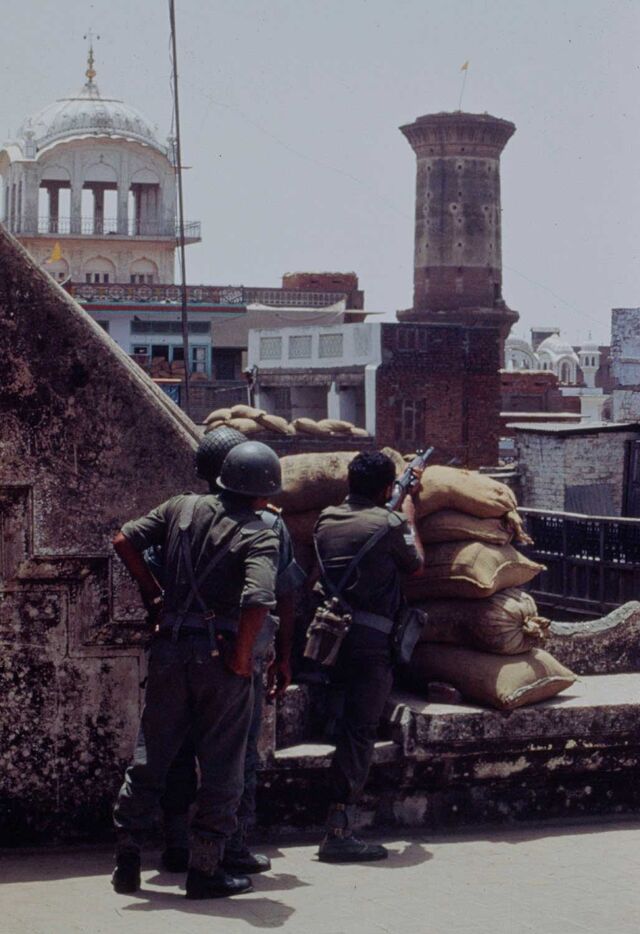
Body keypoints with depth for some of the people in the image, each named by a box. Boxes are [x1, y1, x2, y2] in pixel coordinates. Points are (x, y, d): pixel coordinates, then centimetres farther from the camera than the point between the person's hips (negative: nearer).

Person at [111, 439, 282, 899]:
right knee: (221, 767, 8)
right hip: (220, 654, -5)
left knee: (150, 756, 15)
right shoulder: (259, 535, -10)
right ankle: (205, 870, 11)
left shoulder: (182, 508, 5)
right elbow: (259, 600, -24)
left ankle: (127, 861, 20)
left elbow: (124, 541, 4)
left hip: (170, 649, 5)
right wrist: (241, 659, -13)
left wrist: (153, 594, 13)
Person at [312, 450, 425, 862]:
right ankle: (339, 830, -8)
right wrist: (409, 516, 25)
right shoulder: (389, 524, -7)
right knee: (359, 731, -6)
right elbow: (416, 566, 11)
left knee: (344, 723, 19)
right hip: (370, 641, -6)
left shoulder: (327, 519, 10)